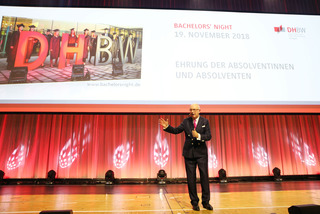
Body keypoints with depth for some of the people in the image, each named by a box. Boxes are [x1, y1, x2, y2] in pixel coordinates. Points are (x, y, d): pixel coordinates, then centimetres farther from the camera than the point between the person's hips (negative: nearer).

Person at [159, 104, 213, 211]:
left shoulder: (205, 121, 1)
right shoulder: (186, 121, 5)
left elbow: (209, 136, -5)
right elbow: (176, 130, -1)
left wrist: (198, 136, -22)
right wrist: (167, 127, -16)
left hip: (201, 153, -1)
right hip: (189, 153, 1)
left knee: (204, 176, 0)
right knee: (191, 178, 5)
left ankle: (206, 201, 14)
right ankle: (194, 202, 17)